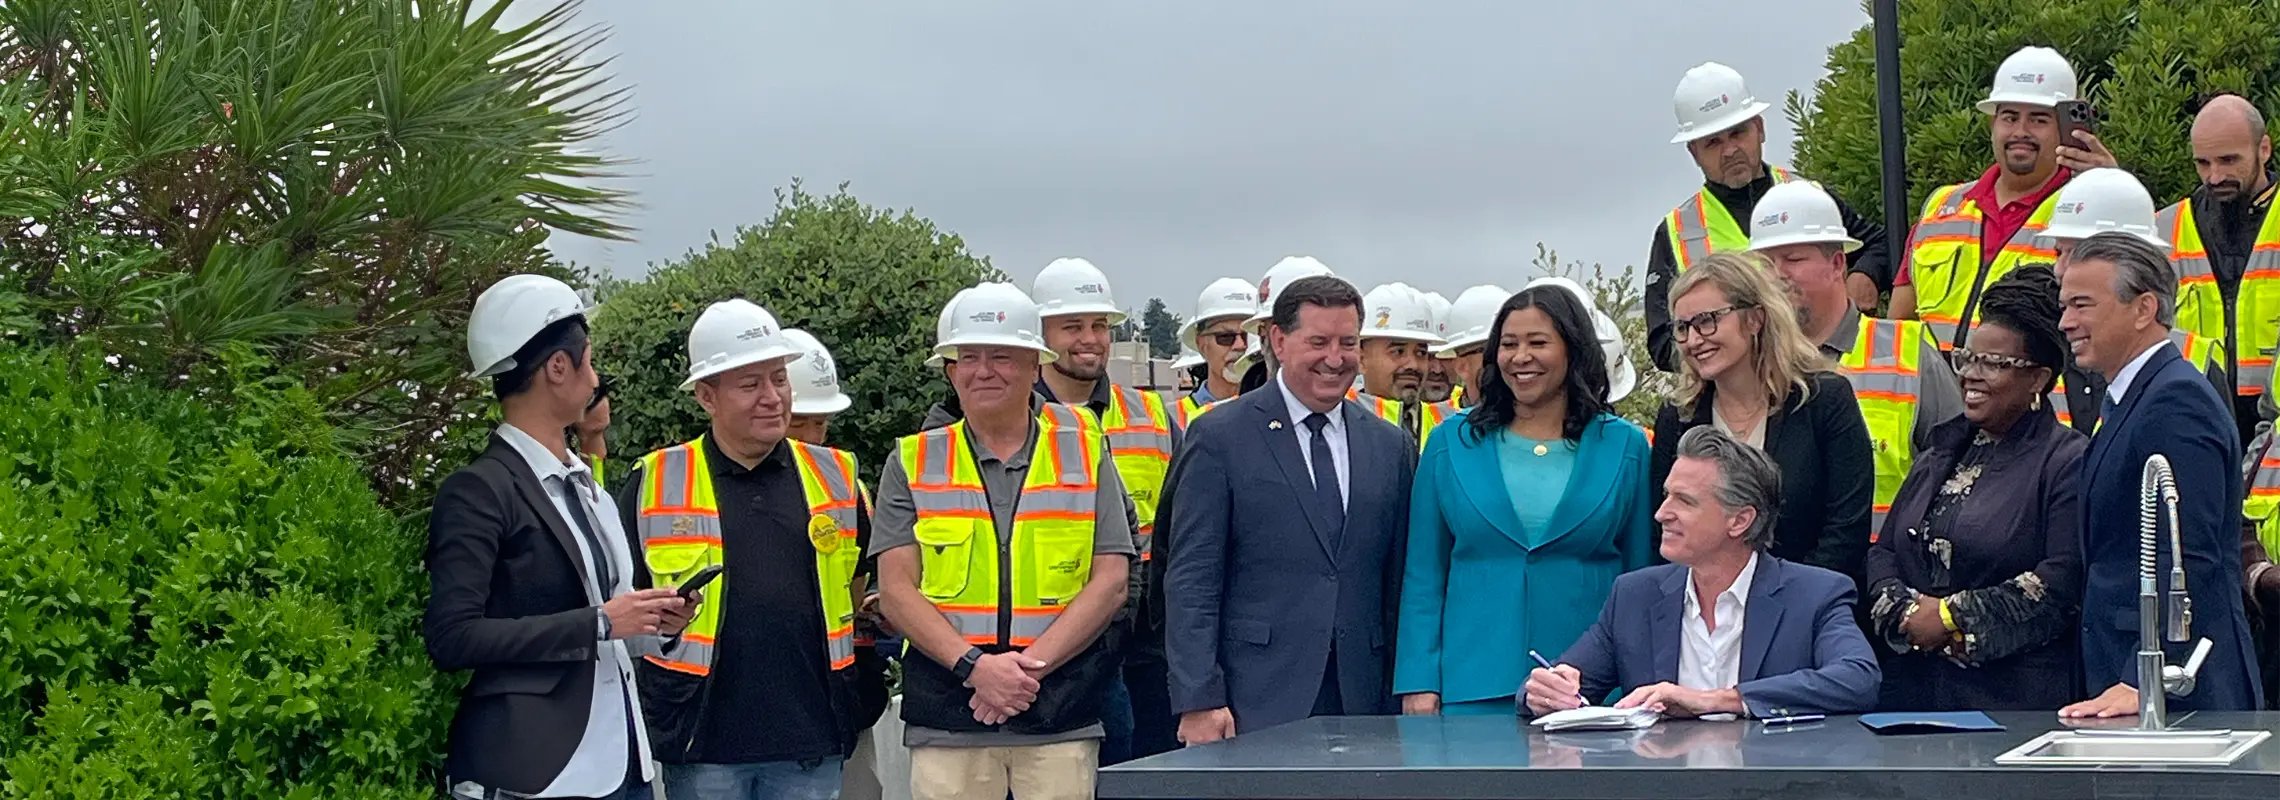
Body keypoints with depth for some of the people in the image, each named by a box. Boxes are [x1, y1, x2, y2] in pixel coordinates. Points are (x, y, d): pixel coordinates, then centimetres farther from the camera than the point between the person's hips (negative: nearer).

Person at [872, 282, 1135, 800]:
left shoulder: (1085, 452, 9)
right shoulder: (914, 462, 9)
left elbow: (1110, 582, 3)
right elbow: (897, 590, 2)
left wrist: (1032, 664, -10)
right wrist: (973, 666, -13)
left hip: (1061, 718, 0)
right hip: (946, 719, 0)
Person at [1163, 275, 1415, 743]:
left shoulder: (1391, 447, 14)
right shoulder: (1220, 437, 1)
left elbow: (1398, 586, 15)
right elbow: (1191, 581, -4)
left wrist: (1406, 697, 9)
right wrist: (1198, 700, -11)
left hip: (1361, 704, 4)